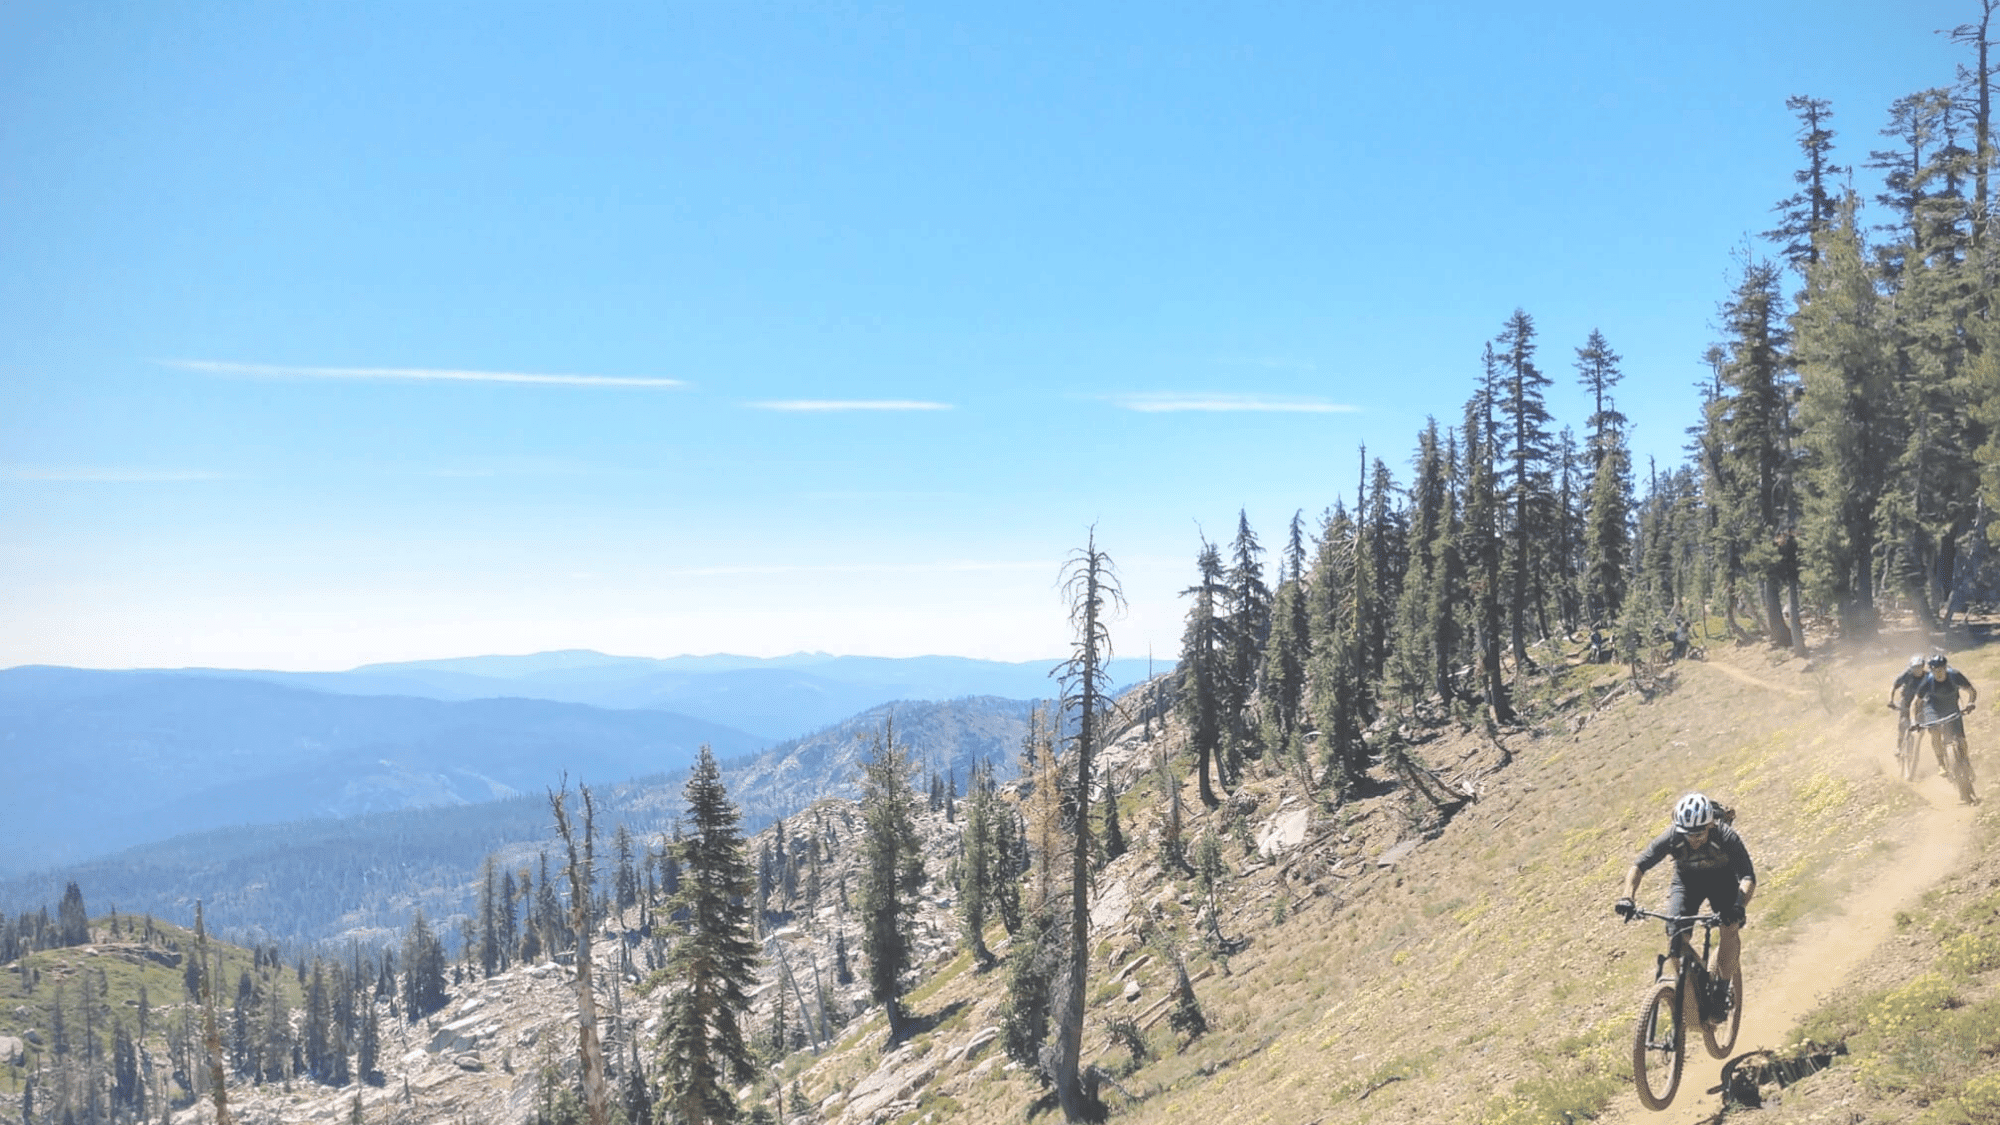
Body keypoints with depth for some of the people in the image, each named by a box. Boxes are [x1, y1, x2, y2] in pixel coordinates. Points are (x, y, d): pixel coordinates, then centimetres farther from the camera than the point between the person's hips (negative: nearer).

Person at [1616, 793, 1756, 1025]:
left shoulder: (1726, 837, -33)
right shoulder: (1672, 837, -30)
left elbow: (1748, 877, -36)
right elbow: (1638, 866, -27)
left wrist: (1739, 907, -54)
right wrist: (1628, 898, -43)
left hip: (1722, 878, -1)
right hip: (1687, 879, 1)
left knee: (1730, 927, -25)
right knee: (1676, 937, -18)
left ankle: (1721, 990, -9)